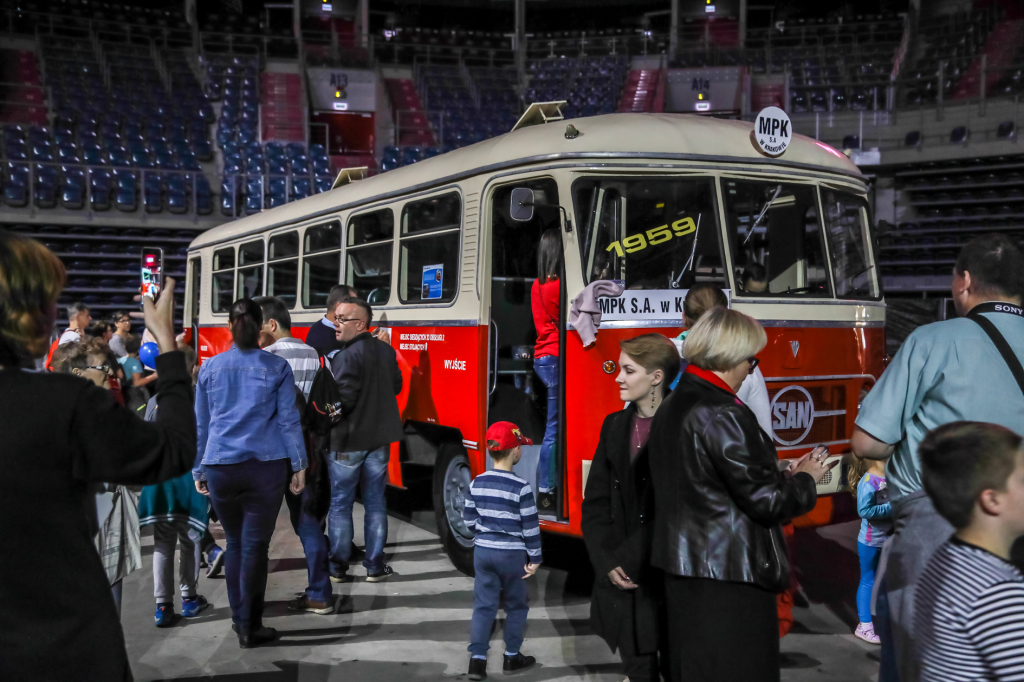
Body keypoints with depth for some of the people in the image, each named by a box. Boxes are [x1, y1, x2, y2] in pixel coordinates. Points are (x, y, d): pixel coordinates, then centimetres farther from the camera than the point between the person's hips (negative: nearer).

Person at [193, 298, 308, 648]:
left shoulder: (210, 367, 6)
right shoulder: (276, 367, 0)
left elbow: (199, 423, 10)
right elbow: (289, 420, -1)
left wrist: (198, 469, 17)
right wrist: (298, 465, 5)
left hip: (220, 468, 2)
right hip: (265, 466, -2)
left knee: (235, 542, 16)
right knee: (255, 546, 2)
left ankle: (239, 618, 24)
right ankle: (250, 627, 7)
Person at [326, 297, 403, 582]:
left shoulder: (347, 357, -19)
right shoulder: (386, 351, 4)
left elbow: (343, 400, -22)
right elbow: (396, 387, 14)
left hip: (348, 440, -6)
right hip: (380, 437, 6)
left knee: (340, 503, 7)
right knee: (375, 502, 12)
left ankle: (337, 566, 14)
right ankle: (375, 566, 15)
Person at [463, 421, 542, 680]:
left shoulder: (477, 483, -2)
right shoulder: (521, 488, -17)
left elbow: (469, 520, 6)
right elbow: (530, 527, -13)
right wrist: (535, 558, -4)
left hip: (483, 551, 4)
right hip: (512, 554, -4)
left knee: (483, 605, 9)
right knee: (516, 606, 13)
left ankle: (477, 659, 6)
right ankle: (512, 658, 21)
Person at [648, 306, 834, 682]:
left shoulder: (673, 406, 11)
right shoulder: (721, 414, -20)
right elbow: (766, 501, -18)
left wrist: (782, 476, 13)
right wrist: (804, 480, 1)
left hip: (684, 571, 9)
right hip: (729, 576, -9)